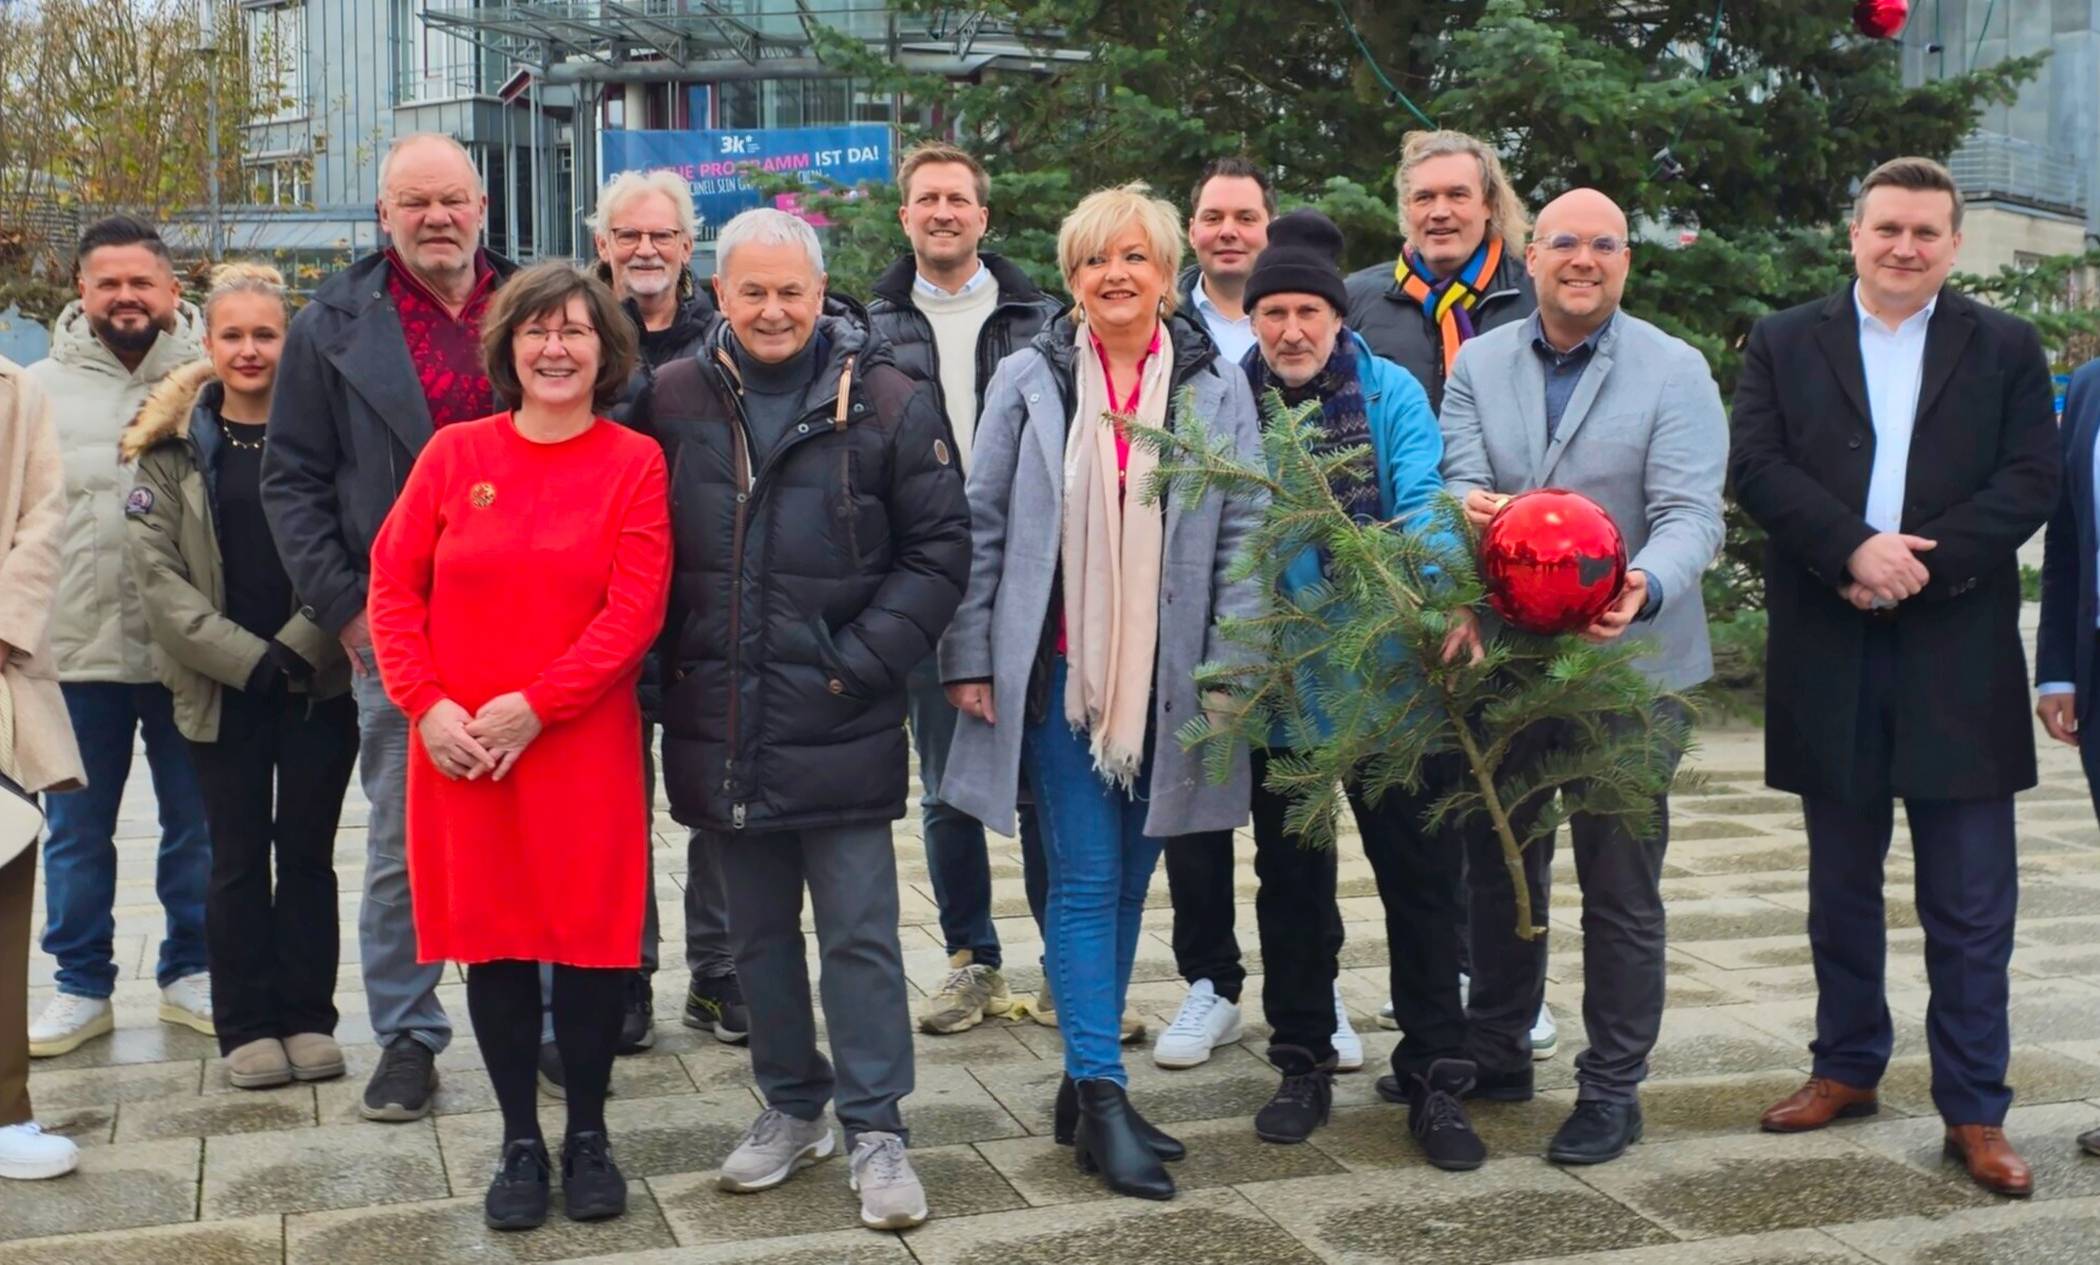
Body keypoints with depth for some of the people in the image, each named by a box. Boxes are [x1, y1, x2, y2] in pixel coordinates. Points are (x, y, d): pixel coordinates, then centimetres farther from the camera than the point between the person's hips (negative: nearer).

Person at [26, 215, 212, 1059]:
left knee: (196, 825, 10)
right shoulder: (43, 388, 5)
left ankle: (192, 974, 25)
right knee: (76, 831, 9)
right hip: (77, 648, 1)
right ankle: (82, 986, 22)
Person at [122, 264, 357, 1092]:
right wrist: (244, 657, -11)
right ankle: (247, 1026, 16)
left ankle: (307, 1018, 16)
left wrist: (298, 647, -14)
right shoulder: (173, 445, 3)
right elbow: (154, 568, -3)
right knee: (237, 859, 7)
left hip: (320, 679, -1)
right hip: (221, 687, 1)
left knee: (308, 850, 6)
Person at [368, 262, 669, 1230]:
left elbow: (635, 609, -9)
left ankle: (588, 1137, 21)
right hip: (458, 749, 2)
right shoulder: (455, 453, 4)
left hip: (584, 749, -2)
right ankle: (519, 1143, 21)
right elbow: (393, 587, 3)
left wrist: (533, 704, -15)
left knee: (589, 936, 4)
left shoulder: (634, 462, -2)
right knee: (492, 941, 7)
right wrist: (426, 705, -9)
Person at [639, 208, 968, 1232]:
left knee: (861, 936, 2)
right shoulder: (674, 401, 2)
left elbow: (937, 552, -3)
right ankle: (792, 1105, 31)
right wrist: (673, 667, 1)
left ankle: (876, 1129, 14)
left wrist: (857, 664, -9)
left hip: (841, 726, -3)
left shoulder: (886, 404, -5)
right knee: (759, 934, 16)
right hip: (719, 726, 3)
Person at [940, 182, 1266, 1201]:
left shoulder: (1217, 388, 5)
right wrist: (970, 657, -2)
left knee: (1128, 883, 10)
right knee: (1085, 882, -3)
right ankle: (1103, 1099, 0)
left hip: (1166, 681, 2)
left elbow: (1241, 535, 3)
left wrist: (1231, 667, -5)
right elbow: (982, 526, 2)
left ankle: (1086, 1083, 21)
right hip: (1059, 672, -2)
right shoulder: (1028, 381, 2)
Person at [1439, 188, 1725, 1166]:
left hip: (1626, 664, -3)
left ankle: (1612, 1087, 18)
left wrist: (1645, 590, -35)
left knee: (1621, 890, 5)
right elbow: (1461, 475, -4)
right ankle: (1497, 1054, 33)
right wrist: (1464, 505, -30)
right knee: (1498, 868, 16)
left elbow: (1690, 514, -14)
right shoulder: (1478, 365, 6)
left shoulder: (1675, 372, -5)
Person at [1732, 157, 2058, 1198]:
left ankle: (1974, 1110, 9)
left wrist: (1919, 564, -15)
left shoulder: (2005, 349, 6)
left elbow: (2030, 482, -4)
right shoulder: (1784, 343, 7)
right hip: (1829, 656, 1)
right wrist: (1854, 549, -18)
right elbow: (1755, 467, -5)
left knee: (1971, 904, 0)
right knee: (1841, 885, 14)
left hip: (1958, 659, -1)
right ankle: (1847, 1066, 28)